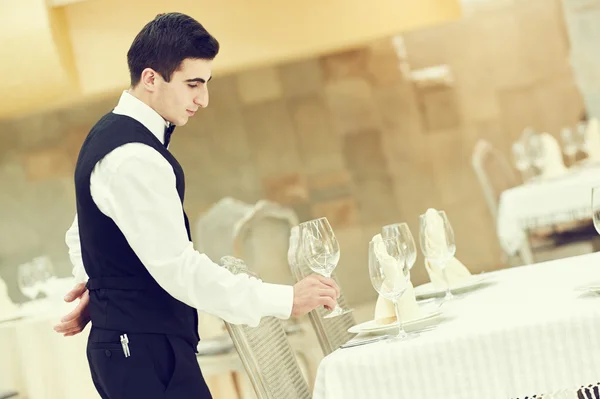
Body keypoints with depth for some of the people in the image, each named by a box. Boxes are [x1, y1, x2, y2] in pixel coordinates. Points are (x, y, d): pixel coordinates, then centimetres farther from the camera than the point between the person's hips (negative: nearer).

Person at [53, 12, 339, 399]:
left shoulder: (111, 134, 12)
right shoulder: (134, 159, -21)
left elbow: (81, 235, 25)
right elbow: (178, 267, -25)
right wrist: (284, 300, -23)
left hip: (131, 347, 10)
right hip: (147, 353, -10)